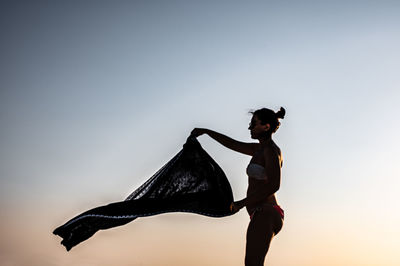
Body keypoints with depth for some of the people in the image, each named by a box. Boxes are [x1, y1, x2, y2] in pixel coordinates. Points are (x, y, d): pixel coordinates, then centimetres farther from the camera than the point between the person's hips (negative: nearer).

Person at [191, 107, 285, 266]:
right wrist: (206, 131, 32)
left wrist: (242, 203, -15)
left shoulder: (271, 150, -9)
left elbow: (273, 185, -19)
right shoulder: (260, 149, 19)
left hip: (264, 214, -10)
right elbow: (232, 144, 30)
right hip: (264, 216, 10)